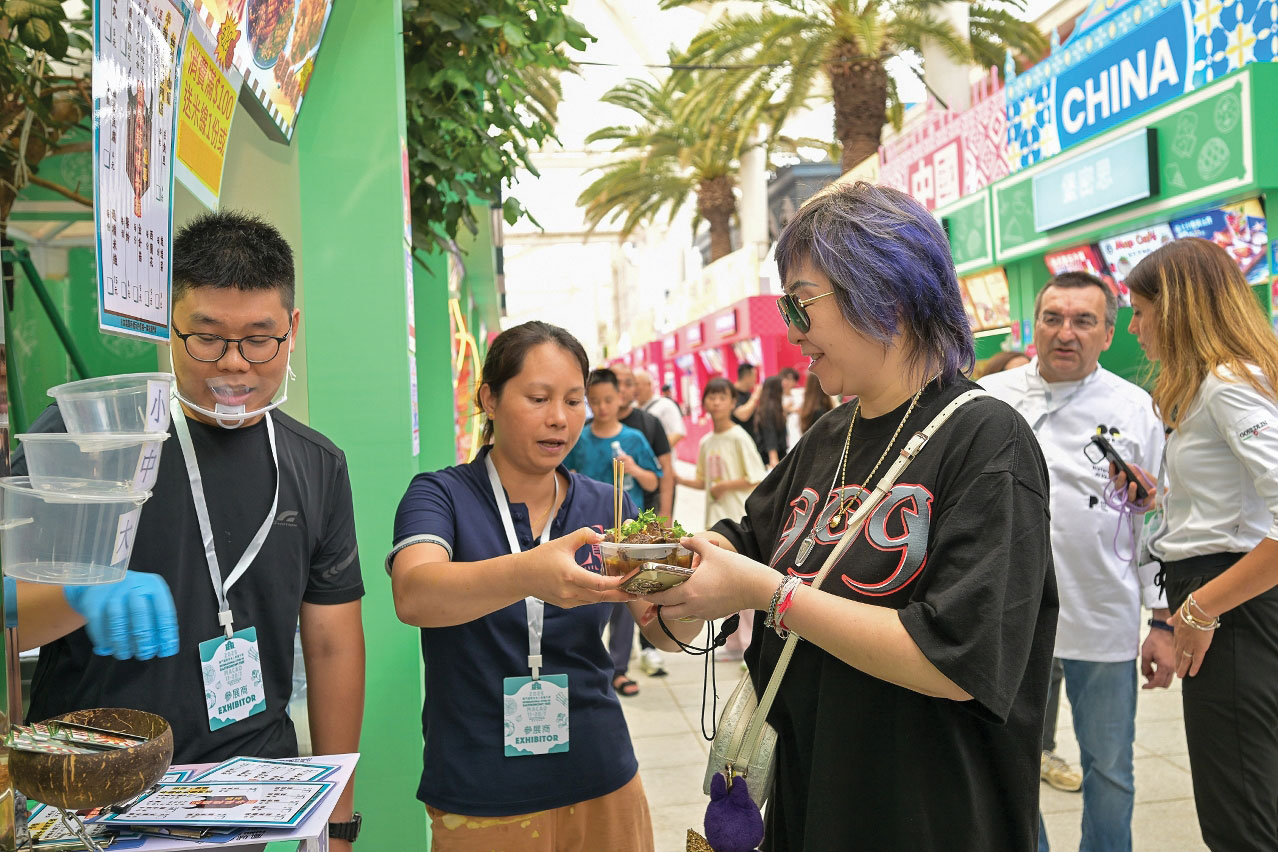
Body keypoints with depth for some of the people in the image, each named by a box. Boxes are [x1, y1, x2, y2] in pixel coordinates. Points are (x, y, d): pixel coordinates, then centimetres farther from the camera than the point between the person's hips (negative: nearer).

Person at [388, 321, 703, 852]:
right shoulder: (441, 495, -9)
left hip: (601, 784, 4)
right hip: (478, 799, -3)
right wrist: (528, 575, -47)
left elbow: (666, 634, -7)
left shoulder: (607, 505, 1)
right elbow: (413, 596, -29)